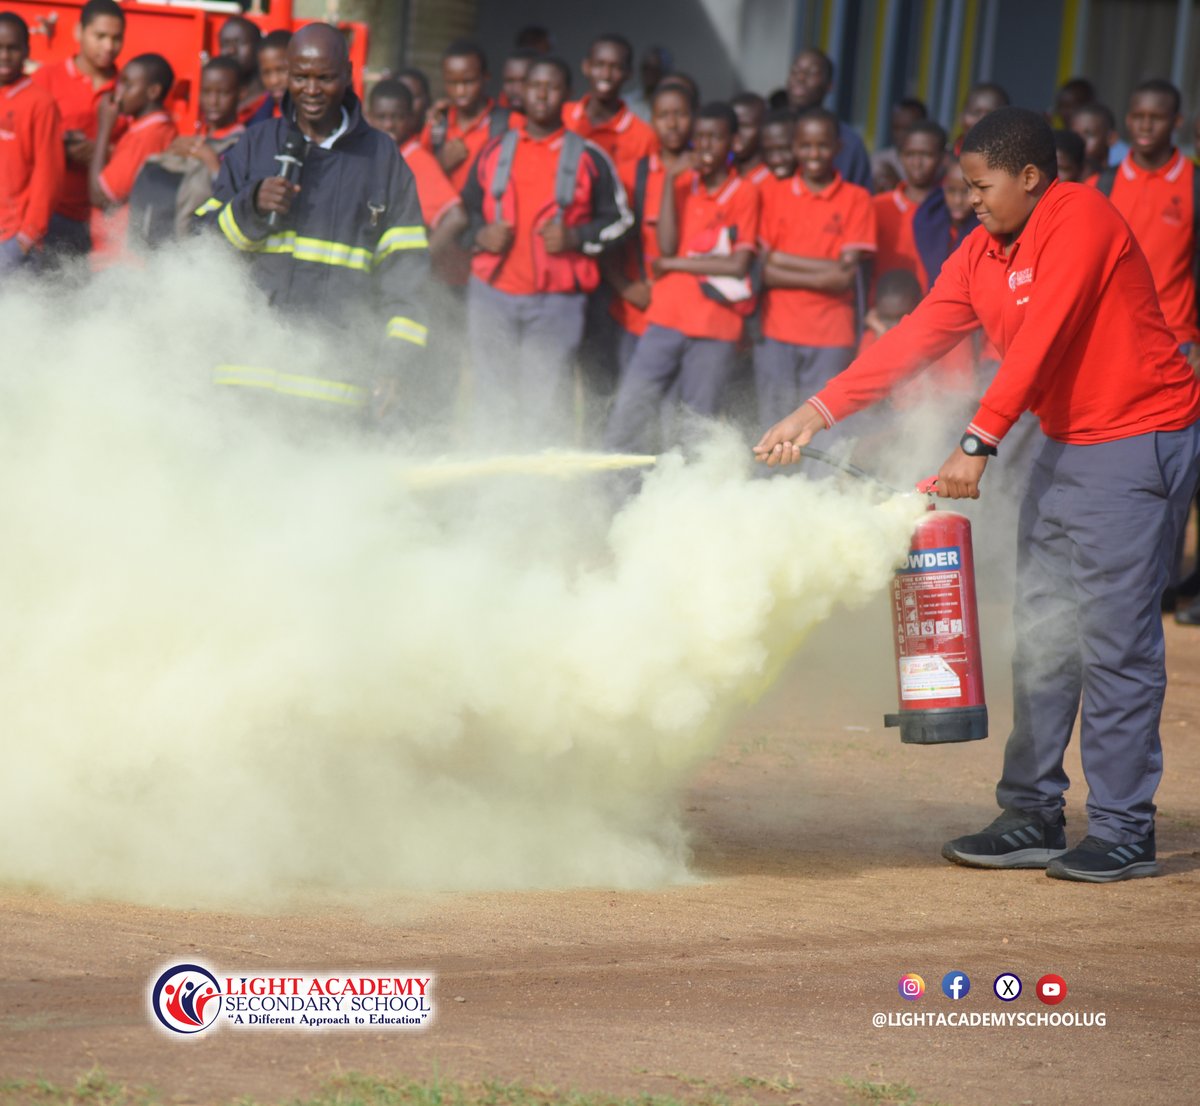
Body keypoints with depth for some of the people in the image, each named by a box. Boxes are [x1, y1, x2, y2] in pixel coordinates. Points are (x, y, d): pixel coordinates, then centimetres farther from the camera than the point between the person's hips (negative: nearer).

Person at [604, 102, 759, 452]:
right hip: (667, 318, 3)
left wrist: (674, 264, -4)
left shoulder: (745, 193, 1)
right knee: (630, 408, -8)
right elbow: (667, 246, -4)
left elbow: (739, 265, -7)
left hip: (716, 329, -3)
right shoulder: (681, 183, 10)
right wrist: (670, 182, -8)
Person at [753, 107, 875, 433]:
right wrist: (820, 275, -11)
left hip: (831, 337, -1)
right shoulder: (774, 196, 7)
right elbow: (762, 270, 0)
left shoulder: (856, 200, 3)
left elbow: (847, 276, -4)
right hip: (777, 334, 1)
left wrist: (782, 260, -6)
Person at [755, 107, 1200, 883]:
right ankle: (1032, 819, 15)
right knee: (1043, 637, 9)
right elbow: (916, 340, 9)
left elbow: (1040, 341, -23)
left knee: (1113, 638, -9)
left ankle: (1124, 833, -5)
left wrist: (980, 443, -27)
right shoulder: (982, 255, 10)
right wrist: (817, 412, 3)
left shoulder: (1081, 221, -16)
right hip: (1065, 447, 9)